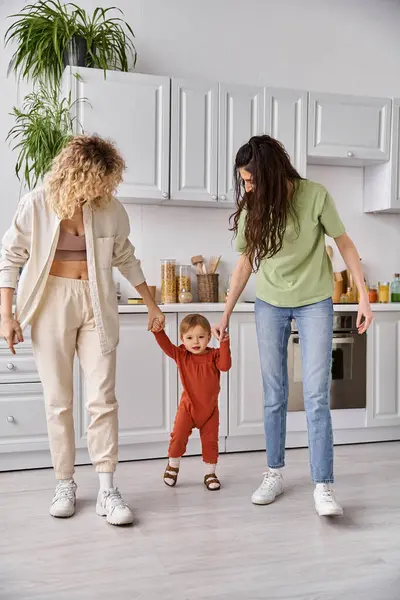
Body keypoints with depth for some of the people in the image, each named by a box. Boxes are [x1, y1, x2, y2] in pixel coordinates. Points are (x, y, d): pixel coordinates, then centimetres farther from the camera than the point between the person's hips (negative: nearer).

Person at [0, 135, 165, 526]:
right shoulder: (37, 204, -8)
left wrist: (152, 305, 16)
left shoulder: (111, 209, -2)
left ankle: (106, 490, 4)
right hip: (51, 305, -1)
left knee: (103, 398, -3)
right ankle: (65, 483, 18)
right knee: (58, 400, 4)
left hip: (96, 306, 1)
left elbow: (126, 259, 11)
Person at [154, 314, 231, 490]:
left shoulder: (213, 355, -9)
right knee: (178, 437, -7)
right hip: (188, 406, 0)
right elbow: (165, 345, -16)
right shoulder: (181, 355, -6)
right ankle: (173, 465, 21)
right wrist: (158, 330, -30)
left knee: (210, 441, 7)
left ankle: (210, 473, 25)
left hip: (210, 408, 0)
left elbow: (225, 365, -26)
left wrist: (224, 344, -32)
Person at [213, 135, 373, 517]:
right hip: (270, 305, 3)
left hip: (314, 303, -3)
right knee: (274, 394, 7)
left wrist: (363, 296, -8)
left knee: (316, 395, -8)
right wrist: (226, 315, 8)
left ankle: (323, 486, -1)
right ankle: (274, 474, 20)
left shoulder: (314, 196, -15)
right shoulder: (252, 208, -5)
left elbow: (344, 244, -5)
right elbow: (245, 263, 4)